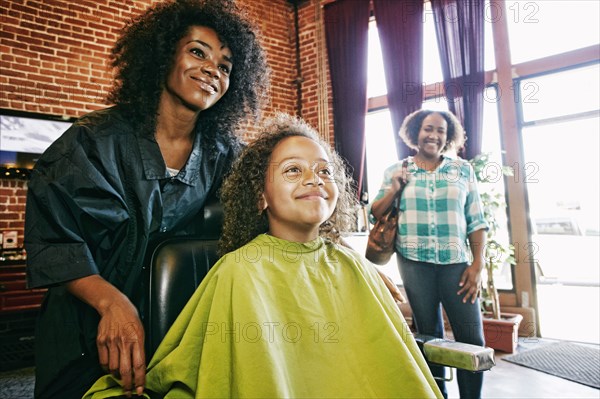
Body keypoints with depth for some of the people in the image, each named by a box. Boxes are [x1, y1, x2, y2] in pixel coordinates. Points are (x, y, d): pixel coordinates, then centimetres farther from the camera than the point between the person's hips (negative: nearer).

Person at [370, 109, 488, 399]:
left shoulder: (463, 170, 6)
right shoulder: (396, 171, 6)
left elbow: (476, 220, 4)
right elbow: (375, 215, 7)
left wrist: (478, 264, -3)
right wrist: (394, 189, -8)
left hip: (457, 263, 0)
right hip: (415, 263, 0)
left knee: (472, 338, -1)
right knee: (428, 335, 12)